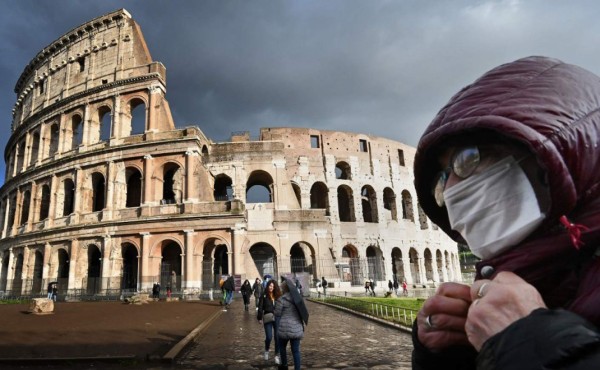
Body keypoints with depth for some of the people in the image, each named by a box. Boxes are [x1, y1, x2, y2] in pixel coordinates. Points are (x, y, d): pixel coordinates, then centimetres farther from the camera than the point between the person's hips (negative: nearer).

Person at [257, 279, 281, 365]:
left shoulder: (278, 295, 5)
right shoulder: (264, 295, -3)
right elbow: (260, 307, -4)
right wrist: (260, 318, -8)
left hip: (277, 319, 2)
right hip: (268, 319, -2)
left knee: (277, 337, 3)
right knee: (269, 337, -5)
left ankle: (277, 356, 18)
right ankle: (266, 351, 27)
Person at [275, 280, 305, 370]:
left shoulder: (282, 299, -11)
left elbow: (277, 314, -4)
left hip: (285, 328, -4)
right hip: (297, 328, 4)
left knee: (282, 346, 22)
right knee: (296, 350, 8)